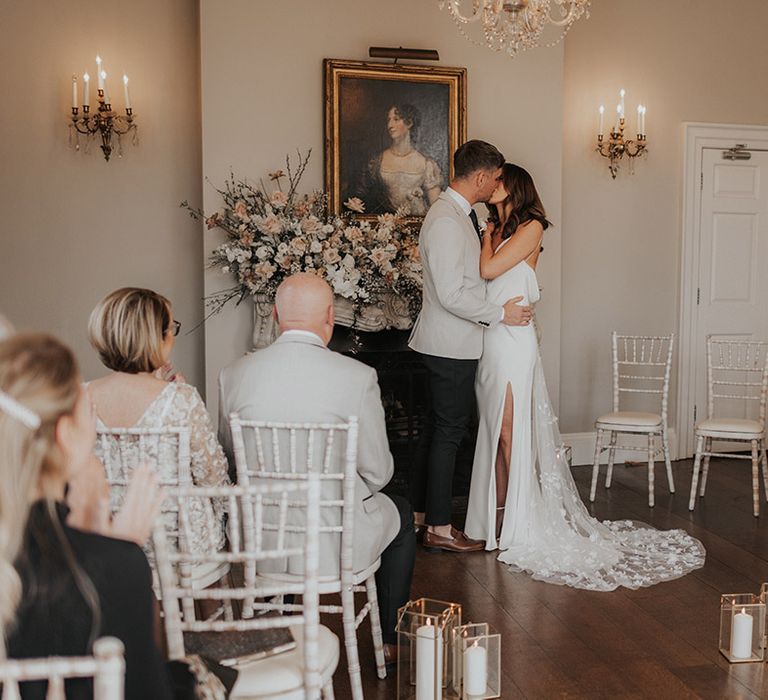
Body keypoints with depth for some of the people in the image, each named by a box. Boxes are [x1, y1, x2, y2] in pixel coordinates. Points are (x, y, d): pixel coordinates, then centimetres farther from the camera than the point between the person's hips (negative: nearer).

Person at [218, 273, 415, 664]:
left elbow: (229, 457, 8)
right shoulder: (358, 377, -16)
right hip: (336, 543, -3)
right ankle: (391, 641, 38)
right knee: (401, 515, 28)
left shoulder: (233, 375, -6)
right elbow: (377, 472, -7)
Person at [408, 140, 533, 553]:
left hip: (448, 343, 10)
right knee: (449, 432, -2)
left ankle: (420, 513, 27)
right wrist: (500, 312, -15)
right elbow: (452, 295, -24)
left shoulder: (454, 213, 13)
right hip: (452, 345, -10)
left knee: (435, 429, 16)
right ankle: (439, 528, 8)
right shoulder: (447, 221, -20)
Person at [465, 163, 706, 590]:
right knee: (495, 434, 10)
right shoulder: (498, 230, 18)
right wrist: (491, 233, 6)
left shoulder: (531, 227, -4)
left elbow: (489, 269, -12)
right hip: (489, 340, 7)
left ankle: (518, 529, 4)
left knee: (510, 434, -5)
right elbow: (484, 275, 9)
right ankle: (497, 522, 18)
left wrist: (488, 236, 2)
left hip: (512, 338, -7)